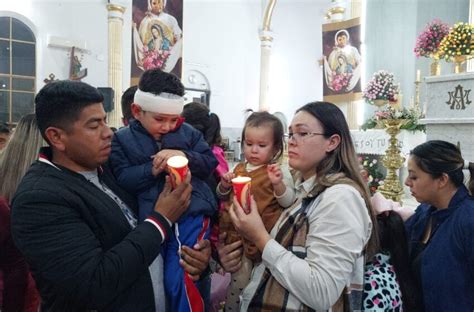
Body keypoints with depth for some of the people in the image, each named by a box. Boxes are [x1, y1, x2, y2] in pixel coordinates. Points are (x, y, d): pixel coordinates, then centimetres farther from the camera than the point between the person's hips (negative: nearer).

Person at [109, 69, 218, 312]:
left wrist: (185, 156, -13)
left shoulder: (188, 133, 9)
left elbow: (209, 164, 5)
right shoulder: (122, 140, 4)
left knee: (180, 280, -10)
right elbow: (122, 181, -5)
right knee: (152, 284, 12)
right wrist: (152, 169, -18)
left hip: (191, 215, 0)